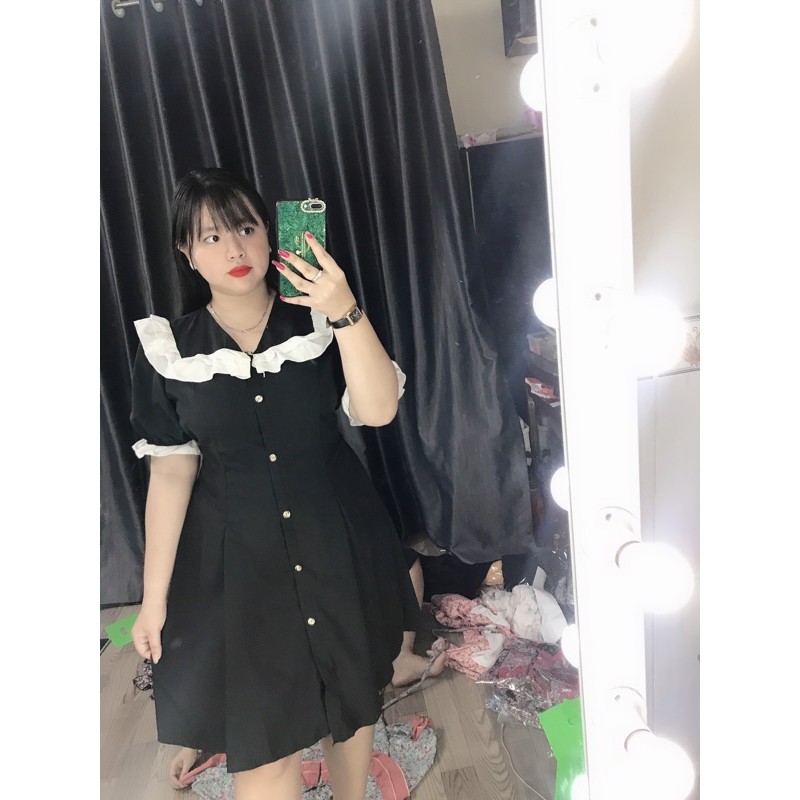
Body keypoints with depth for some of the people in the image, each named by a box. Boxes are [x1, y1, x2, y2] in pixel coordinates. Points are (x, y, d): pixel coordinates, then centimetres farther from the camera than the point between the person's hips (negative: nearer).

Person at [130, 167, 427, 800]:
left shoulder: (318, 321, -5)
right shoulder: (170, 350, -4)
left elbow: (380, 410, -18)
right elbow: (172, 472, -2)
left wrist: (345, 314, -31)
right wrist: (155, 596, -1)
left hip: (338, 543, 1)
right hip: (236, 559, 0)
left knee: (353, 700, 20)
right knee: (262, 740, 5)